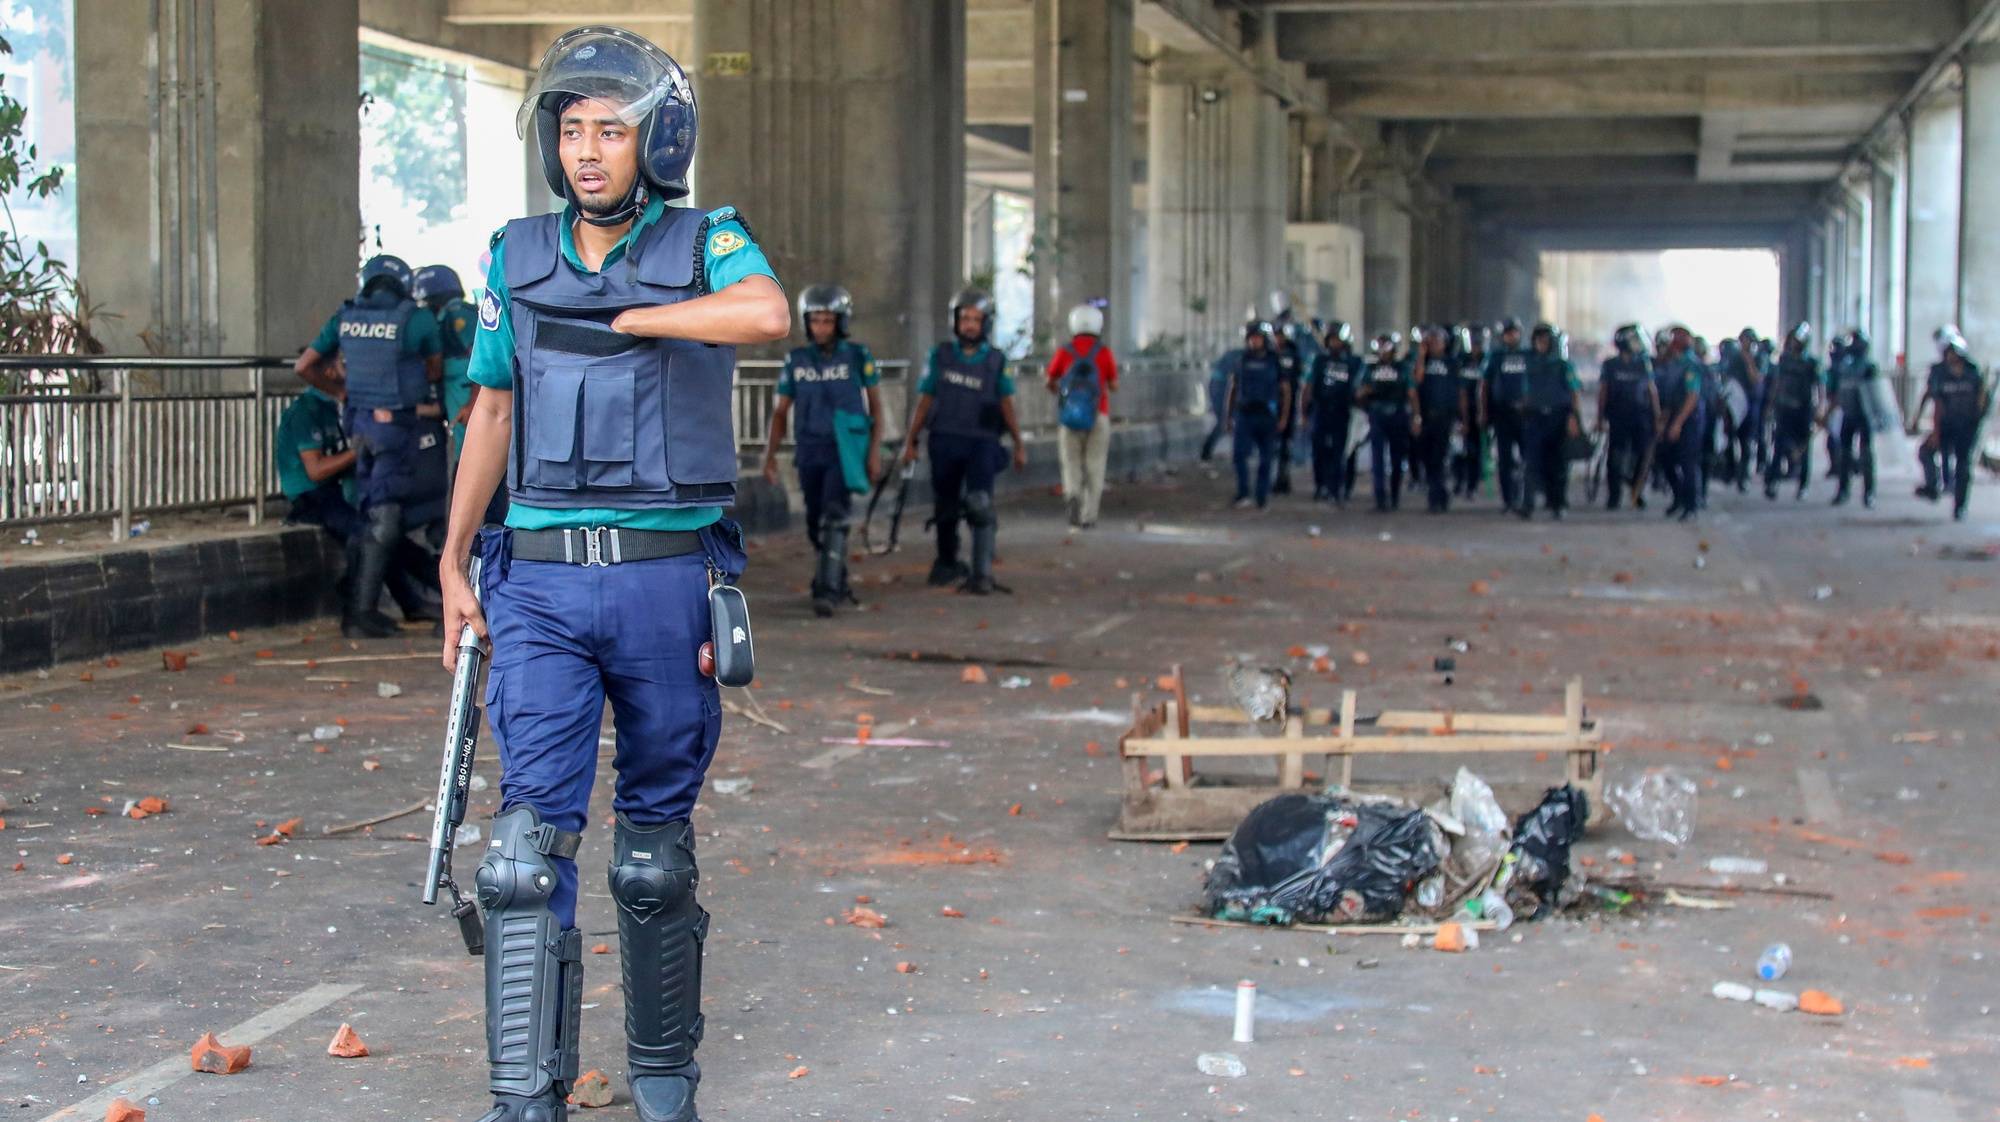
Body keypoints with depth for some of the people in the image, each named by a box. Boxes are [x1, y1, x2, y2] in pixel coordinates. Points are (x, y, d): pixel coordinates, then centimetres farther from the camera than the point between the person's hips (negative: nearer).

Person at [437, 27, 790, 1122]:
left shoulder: (706, 244, -1)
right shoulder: (516, 258, 9)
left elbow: (768, 315, -24)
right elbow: (493, 412, 16)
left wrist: (620, 319, -17)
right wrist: (454, 563, 14)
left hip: (667, 578, -1)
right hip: (540, 580, 2)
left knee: (657, 847, 9)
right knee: (531, 837, -10)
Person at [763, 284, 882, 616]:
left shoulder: (857, 357, -2)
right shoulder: (796, 360, 5)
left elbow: (876, 405, 3)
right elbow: (781, 411, 11)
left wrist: (875, 452, -3)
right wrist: (770, 455, 5)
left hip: (845, 451, -4)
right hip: (809, 452, 4)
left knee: (835, 517, -17)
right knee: (815, 524, 10)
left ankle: (828, 591, -21)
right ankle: (838, 582, 28)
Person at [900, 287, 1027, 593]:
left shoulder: (996, 361, 3)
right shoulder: (940, 355, 4)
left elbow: (1006, 404, 7)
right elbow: (925, 401, 7)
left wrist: (1019, 444, 5)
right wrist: (910, 441, 6)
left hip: (982, 442, -2)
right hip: (945, 442, 2)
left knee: (980, 504, -18)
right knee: (945, 508, 10)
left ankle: (982, 574, -18)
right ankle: (947, 563, 31)